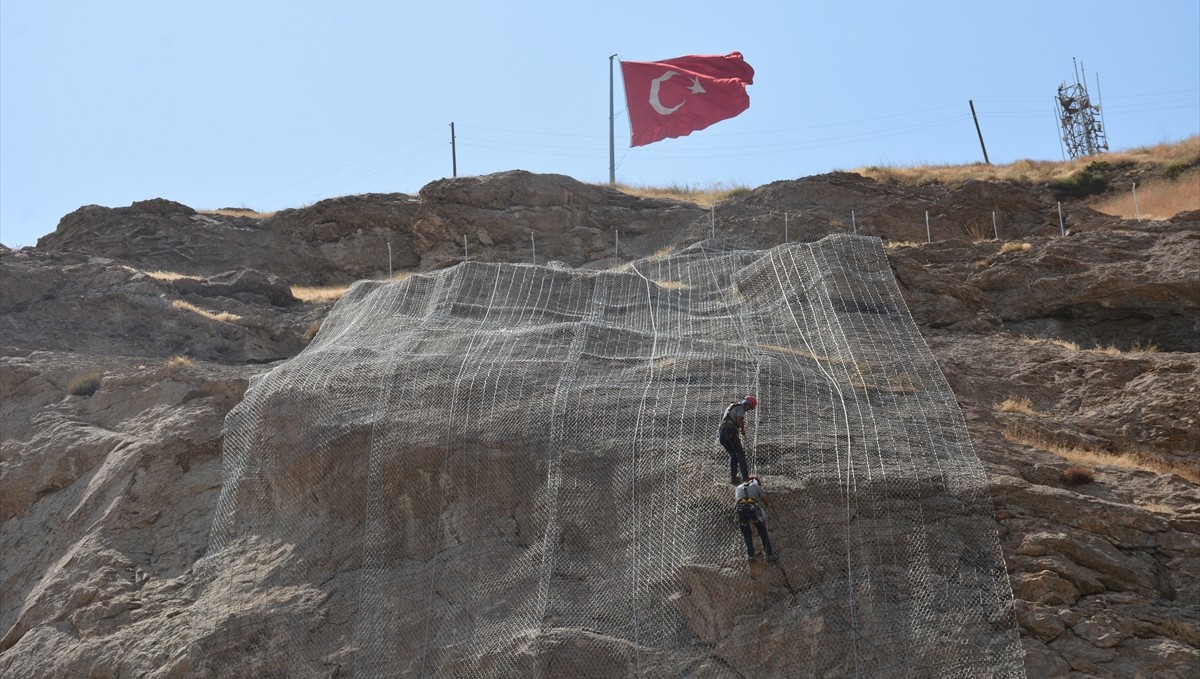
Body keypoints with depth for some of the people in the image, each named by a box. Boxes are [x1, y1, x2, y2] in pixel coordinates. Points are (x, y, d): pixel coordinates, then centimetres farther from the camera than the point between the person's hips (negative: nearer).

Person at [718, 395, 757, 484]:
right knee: (740, 454, 1)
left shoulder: (732, 406, 27)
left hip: (721, 433, 8)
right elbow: (740, 419, -18)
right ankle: (745, 477, -4)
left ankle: (733, 477, 10)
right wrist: (743, 429, 1)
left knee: (733, 455, 16)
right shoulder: (740, 407, 0)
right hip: (730, 432, -8)